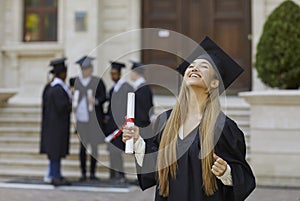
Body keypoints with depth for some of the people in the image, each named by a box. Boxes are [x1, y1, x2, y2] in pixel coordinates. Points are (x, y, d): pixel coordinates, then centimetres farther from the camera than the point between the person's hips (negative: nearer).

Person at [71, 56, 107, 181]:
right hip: (81, 118, 2)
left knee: (94, 145, 3)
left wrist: (96, 101, -24)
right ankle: (83, 173, 10)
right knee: (83, 145, 4)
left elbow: (104, 97, -6)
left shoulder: (97, 81, -4)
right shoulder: (76, 81, 6)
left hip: (94, 118, -2)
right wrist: (74, 104, -1)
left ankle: (92, 172, 14)